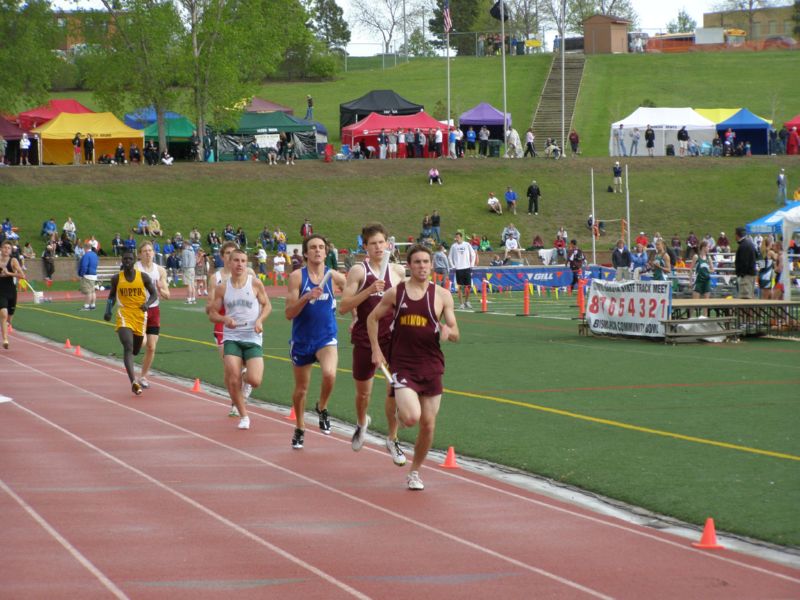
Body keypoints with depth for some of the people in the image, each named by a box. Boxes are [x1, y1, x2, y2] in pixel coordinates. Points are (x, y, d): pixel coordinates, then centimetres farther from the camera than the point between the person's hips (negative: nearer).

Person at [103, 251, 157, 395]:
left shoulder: (143, 277, -3)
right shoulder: (116, 278, -1)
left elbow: (154, 294, 2)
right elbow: (112, 295, 13)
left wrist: (147, 303, -19)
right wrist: (108, 311, 0)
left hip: (140, 316, 2)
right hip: (124, 315, -2)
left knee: (135, 350, 15)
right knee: (128, 347, -21)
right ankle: (134, 382, -29)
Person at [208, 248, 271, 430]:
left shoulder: (255, 283, -2)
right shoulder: (222, 288, 2)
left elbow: (267, 305, 8)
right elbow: (212, 313, 7)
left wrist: (260, 320, -11)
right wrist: (225, 319, -14)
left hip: (253, 338, -1)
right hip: (231, 337, 1)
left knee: (255, 381, -13)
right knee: (232, 379, -14)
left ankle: (246, 376, 27)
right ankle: (243, 416, 7)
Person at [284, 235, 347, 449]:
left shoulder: (334, 277, -4)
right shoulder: (297, 276, -8)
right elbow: (289, 313, -13)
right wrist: (306, 297, -27)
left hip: (326, 337, 0)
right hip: (302, 340, 1)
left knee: (329, 374, -28)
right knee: (301, 389, 13)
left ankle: (322, 408, 3)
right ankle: (299, 428, 37)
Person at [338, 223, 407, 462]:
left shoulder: (398, 271, 3)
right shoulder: (358, 271, -4)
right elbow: (343, 307, -11)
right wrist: (369, 290, -21)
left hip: (392, 337, 1)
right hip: (365, 338, -1)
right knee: (363, 392, 13)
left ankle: (392, 440, 3)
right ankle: (362, 423, 46)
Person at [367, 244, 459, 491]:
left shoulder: (442, 295, 1)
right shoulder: (395, 293, 0)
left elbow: (455, 333, 4)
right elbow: (373, 318, 13)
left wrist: (448, 331, -20)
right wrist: (376, 350, 5)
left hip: (431, 366, 2)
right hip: (402, 365, -2)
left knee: (428, 425, 4)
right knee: (411, 418, -22)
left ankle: (414, 472, 24)